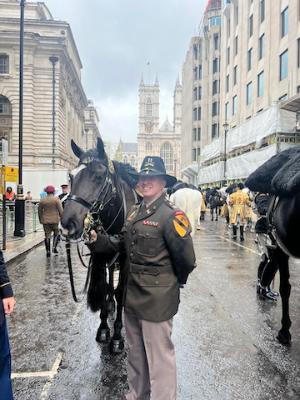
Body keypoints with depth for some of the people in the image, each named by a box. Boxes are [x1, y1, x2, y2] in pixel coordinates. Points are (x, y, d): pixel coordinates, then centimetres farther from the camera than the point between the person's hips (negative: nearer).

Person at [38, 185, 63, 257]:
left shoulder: (42, 200, 5)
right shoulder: (56, 199, -5)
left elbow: (39, 211, 11)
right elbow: (60, 210, -7)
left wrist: (40, 219, 21)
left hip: (45, 220, 3)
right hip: (54, 220, -3)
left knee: (47, 235, 7)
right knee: (56, 233, 14)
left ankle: (48, 251, 9)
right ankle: (54, 247, 0)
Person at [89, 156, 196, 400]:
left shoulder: (170, 215, -18)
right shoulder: (135, 212, 7)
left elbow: (186, 260, -16)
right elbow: (122, 243, 9)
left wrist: (173, 282, -1)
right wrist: (97, 239, -6)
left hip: (157, 298, -8)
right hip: (133, 294, 8)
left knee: (159, 356, 10)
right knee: (135, 351, 25)